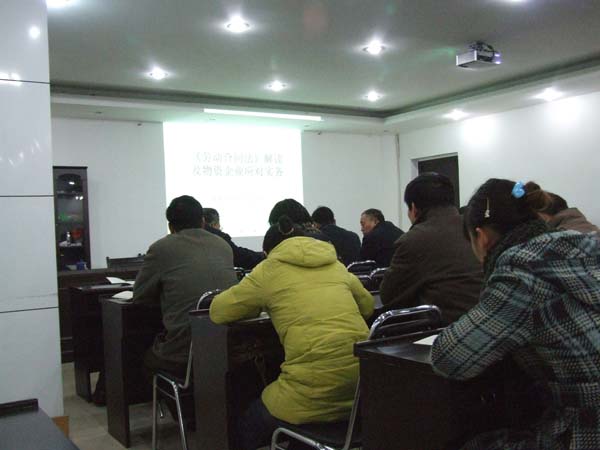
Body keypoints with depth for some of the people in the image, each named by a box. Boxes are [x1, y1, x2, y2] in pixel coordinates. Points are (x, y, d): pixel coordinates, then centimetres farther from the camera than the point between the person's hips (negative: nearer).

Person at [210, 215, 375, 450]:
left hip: (316, 389, -6)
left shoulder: (269, 270, 6)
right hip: (362, 382, 6)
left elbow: (218, 310, 12)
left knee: (249, 429, 22)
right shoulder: (335, 264, 17)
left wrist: (265, 304, 26)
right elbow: (368, 305, 30)